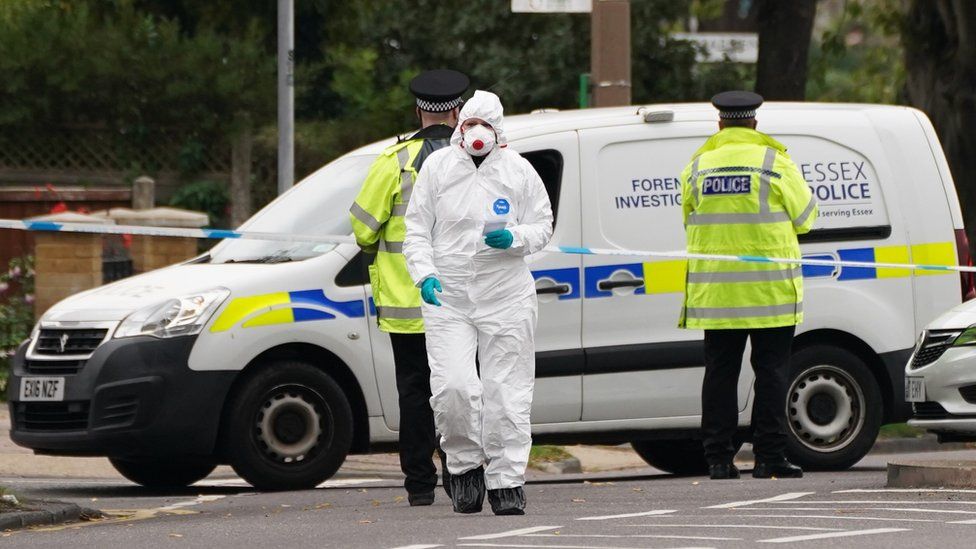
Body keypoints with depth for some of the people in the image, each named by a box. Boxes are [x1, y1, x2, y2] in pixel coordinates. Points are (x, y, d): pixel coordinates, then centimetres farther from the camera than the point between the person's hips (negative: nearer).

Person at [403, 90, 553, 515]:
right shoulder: (437, 167, 5)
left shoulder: (518, 172, 5)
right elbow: (417, 230, 7)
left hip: (506, 299, 0)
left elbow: (542, 228, 9)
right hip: (447, 298, 0)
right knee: (452, 386, -14)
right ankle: (466, 466, 8)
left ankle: (506, 482, 7)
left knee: (505, 393, -1)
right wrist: (425, 274, -9)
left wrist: (514, 238, -13)